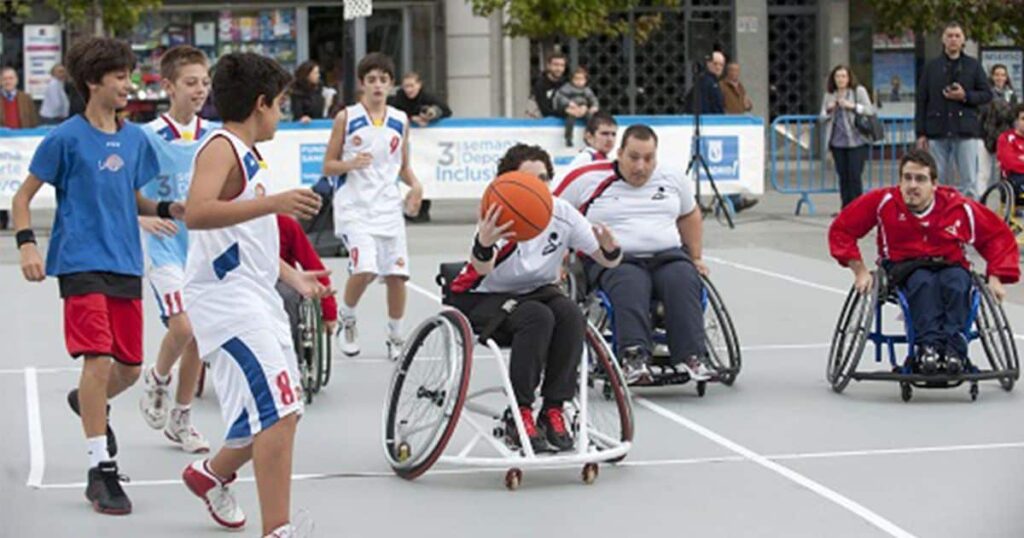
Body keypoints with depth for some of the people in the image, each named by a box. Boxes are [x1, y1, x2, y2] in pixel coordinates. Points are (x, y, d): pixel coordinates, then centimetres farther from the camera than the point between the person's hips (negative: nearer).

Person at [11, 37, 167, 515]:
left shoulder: (134, 138, 9)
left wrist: (168, 209, 3)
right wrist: (27, 244, -14)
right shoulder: (66, 138, -6)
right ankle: (102, 470, -9)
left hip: (126, 267, 6)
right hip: (81, 265, -6)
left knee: (129, 368, 9)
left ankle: (89, 404, 44)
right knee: (98, 360, -15)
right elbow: (24, 195, 0)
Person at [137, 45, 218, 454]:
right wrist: (143, 217, -22)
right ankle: (157, 380, 11)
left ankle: (180, 419, 21)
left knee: (199, 337, 6)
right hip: (166, 247, -4)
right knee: (182, 326, -20)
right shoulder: (149, 137, -10)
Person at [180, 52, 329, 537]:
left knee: (280, 412, 18)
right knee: (278, 410, -19)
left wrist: (293, 277, 34)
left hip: (257, 301, 10)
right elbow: (195, 213, -29)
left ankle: (211, 474, 41)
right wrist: (274, 202, -36)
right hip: (227, 301, -10)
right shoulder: (221, 147, -10)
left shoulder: (248, 156, 20)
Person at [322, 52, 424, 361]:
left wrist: (415, 186, -1)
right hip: (354, 207, -3)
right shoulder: (347, 118, -1)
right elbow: (328, 166, 2)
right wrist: (351, 164, -18)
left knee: (396, 274, -2)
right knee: (365, 269, -21)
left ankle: (395, 338, 16)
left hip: (388, 207, 4)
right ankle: (346, 318, 8)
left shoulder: (400, 121, 9)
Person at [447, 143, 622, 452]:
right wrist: (484, 245, -64)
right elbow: (482, 269, -40)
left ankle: (553, 410, -19)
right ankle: (520, 415, -25)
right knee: (537, 317, -33)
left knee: (570, 314, -27)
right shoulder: (500, 219, -22)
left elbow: (606, 260, -8)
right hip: (483, 299, -4)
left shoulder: (561, 213, -10)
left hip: (536, 291, 5)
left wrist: (610, 250, -34)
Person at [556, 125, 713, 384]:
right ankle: (633, 358, -51)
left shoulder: (673, 179, 16)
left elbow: (690, 216, 33)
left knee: (683, 279, -32)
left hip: (667, 255, 3)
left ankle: (692, 356, -39)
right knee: (631, 284, -38)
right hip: (613, 261, -3)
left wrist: (696, 258, 26)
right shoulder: (588, 180, 4)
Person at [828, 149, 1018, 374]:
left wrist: (995, 277, -4)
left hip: (951, 265, 0)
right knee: (923, 281, -36)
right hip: (905, 268, 0)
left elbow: (1000, 236, 6)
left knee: (956, 282, -35)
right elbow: (841, 229, -2)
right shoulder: (884, 202, -8)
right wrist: (860, 271, -7)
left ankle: (954, 347, -41)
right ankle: (928, 345, -45)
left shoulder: (959, 206, -6)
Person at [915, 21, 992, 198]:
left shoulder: (973, 66, 9)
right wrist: (921, 133, 2)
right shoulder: (931, 66, 10)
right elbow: (921, 102, 9)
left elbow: (987, 94, 8)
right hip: (937, 133, 1)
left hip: (966, 132, -1)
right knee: (939, 182, 3)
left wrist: (966, 96, -10)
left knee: (970, 181, -6)